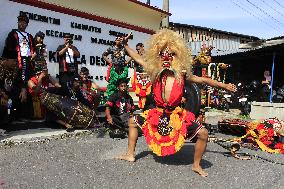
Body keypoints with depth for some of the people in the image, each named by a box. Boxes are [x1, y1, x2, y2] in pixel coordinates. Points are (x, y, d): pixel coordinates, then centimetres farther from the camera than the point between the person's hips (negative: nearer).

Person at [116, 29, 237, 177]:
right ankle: (130, 154, 23)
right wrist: (125, 45, 8)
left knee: (203, 133, -16)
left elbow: (203, 80, 2)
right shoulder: (155, 72, 0)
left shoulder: (182, 74, -4)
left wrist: (224, 86, 2)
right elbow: (138, 59, 6)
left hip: (176, 115, -2)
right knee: (133, 121, 7)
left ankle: (196, 165, 10)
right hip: (158, 114, 3)